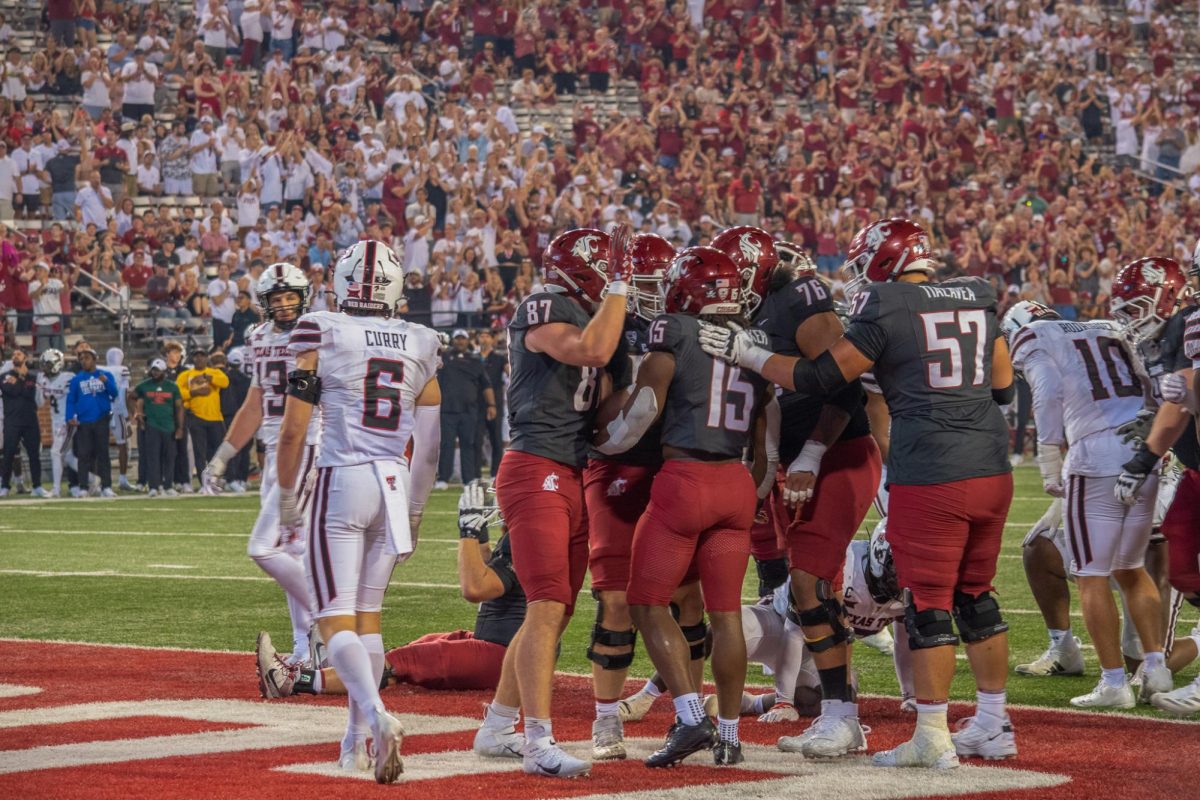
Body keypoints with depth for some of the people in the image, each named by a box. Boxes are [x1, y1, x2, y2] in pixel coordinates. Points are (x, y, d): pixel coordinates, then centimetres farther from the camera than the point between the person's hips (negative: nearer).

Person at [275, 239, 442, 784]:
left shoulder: (322, 336, -3)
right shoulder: (420, 346, 8)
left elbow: (293, 431, -4)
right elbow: (428, 443, 11)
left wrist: (286, 501, 7)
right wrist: (415, 512, 22)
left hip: (342, 480, -4)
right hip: (395, 484, 4)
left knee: (336, 618, -4)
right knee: (367, 613, 15)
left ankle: (378, 718, -27)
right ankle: (356, 742, 17)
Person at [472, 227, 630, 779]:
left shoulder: (587, 315, 19)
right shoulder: (545, 309, -9)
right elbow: (594, 351, -26)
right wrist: (620, 286, -17)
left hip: (571, 478, 10)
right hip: (536, 470, -10)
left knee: (554, 612, 13)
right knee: (547, 607, -16)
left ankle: (497, 728, 24)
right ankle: (540, 744, -20)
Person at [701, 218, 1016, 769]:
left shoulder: (886, 310, -7)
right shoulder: (977, 299, 12)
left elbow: (822, 378, -4)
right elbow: (1003, 386, 18)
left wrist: (748, 355, 5)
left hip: (930, 476, -6)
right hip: (992, 471, 6)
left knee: (929, 604, 1)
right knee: (976, 597, 17)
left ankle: (933, 738, 3)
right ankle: (993, 726, 22)